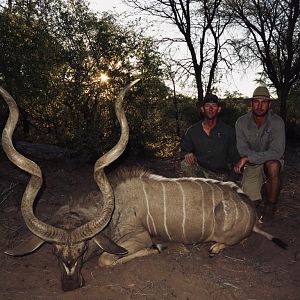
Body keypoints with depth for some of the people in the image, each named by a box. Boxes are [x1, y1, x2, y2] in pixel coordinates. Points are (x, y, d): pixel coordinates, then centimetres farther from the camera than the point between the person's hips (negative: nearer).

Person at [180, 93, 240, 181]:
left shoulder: (228, 131, 2)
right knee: (185, 163, -26)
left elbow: (235, 158, 5)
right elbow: (184, 151, 12)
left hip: (222, 176, -2)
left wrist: (232, 180, -6)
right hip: (200, 173, 2)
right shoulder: (192, 131, 4)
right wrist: (187, 155, -14)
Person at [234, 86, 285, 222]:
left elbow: (277, 152, -27)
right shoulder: (241, 122, -10)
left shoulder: (277, 122, -18)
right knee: (252, 202, -10)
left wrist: (248, 158, -32)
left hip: (272, 161, -2)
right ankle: (264, 187, 29)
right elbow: (242, 150, -12)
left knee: (273, 166, -38)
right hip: (251, 165, 2)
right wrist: (265, 155, -26)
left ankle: (271, 206, -12)